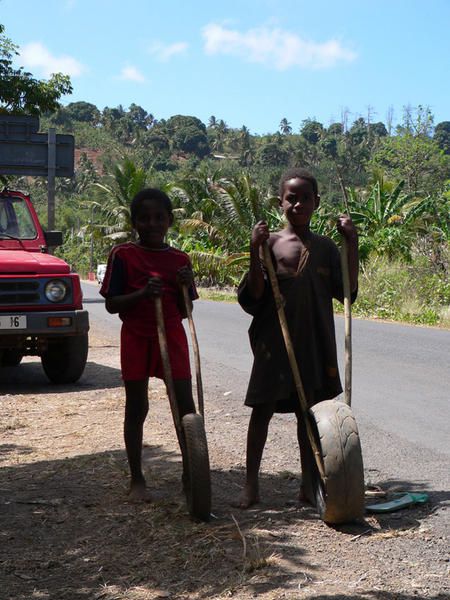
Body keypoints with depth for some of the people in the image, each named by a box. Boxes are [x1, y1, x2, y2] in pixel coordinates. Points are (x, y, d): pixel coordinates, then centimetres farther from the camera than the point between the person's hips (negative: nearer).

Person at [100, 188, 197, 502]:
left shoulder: (180, 260, 5)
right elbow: (111, 304, -5)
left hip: (172, 337, 2)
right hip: (137, 338, -2)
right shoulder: (123, 254, -3)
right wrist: (142, 293, -21)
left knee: (186, 406, -1)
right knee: (136, 408, 5)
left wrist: (185, 287, -11)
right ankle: (137, 480, 16)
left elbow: (184, 311, 8)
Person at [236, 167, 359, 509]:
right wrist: (255, 253, -19)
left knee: (309, 410, 10)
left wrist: (353, 245, -4)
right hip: (274, 340, -3)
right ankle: (251, 483, 11)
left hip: (315, 341, 3)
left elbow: (346, 292, 1)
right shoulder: (271, 242, -4)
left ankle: (309, 483, 20)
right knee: (263, 408, 1)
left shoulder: (325, 247, 6)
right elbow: (252, 299, -8)